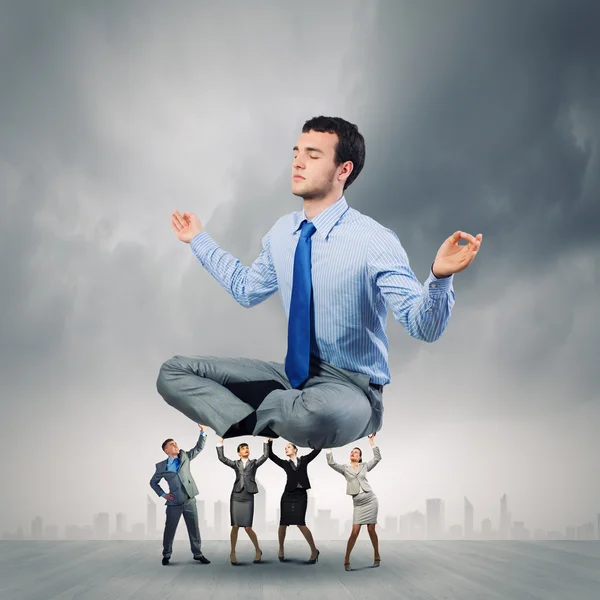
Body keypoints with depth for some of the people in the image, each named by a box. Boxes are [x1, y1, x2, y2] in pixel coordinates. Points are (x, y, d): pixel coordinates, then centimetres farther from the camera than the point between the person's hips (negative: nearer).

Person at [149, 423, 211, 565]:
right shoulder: (161, 467, 0)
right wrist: (163, 494, 0)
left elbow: (199, 447, 3)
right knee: (169, 530, 6)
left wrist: (202, 432, -10)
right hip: (174, 503, -2)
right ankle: (166, 555, 20)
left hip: (190, 501, 2)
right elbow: (153, 482, 11)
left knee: (194, 528, 6)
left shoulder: (185, 457, 6)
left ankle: (197, 554, 15)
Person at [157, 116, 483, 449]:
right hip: (295, 374, 7)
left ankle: (249, 414, -10)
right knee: (174, 371, -1)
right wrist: (199, 240, 24)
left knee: (318, 415, -44)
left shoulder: (374, 241, -19)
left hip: (350, 387, -6)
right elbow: (247, 289, 22)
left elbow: (424, 327, -23)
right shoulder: (283, 232, 3)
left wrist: (440, 277, -42)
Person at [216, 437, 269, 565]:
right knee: (235, 526, 0)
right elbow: (222, 458, 1)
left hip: (248, 498, -1)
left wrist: (266, 441, -4)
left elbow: (265, 456, -2)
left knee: (248, 528, -4)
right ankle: (232, 553, 12)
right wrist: (220, 442, 0)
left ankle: (258, 550, 16)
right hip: (236, 497, 1)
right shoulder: (236, 464, 12)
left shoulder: (254, 463, 11)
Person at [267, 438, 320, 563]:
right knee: (283, 523, 2)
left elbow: (317, 449, 8)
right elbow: (270, 455, 6)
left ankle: (314, 550, 0)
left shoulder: (304, 460, 10)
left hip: (301, 495, -2)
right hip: (288, 495, 2)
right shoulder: (285, 463, 12)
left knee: (300, 523, -11)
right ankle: (281, 550, 20)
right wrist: (270, 441, 2)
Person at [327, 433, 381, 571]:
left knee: (371, 530, 0)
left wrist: (371, 442, 0)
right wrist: (329, 446, -3)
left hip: (370, 500, 0)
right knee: (355, 532, -7)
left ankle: (377, 556, 15)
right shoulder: (345, 468, 8)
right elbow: (331, 463, -6)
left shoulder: (364, 466, 9)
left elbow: (377, 457, 0)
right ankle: (346, 559, 2)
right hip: (358, 503, 0)